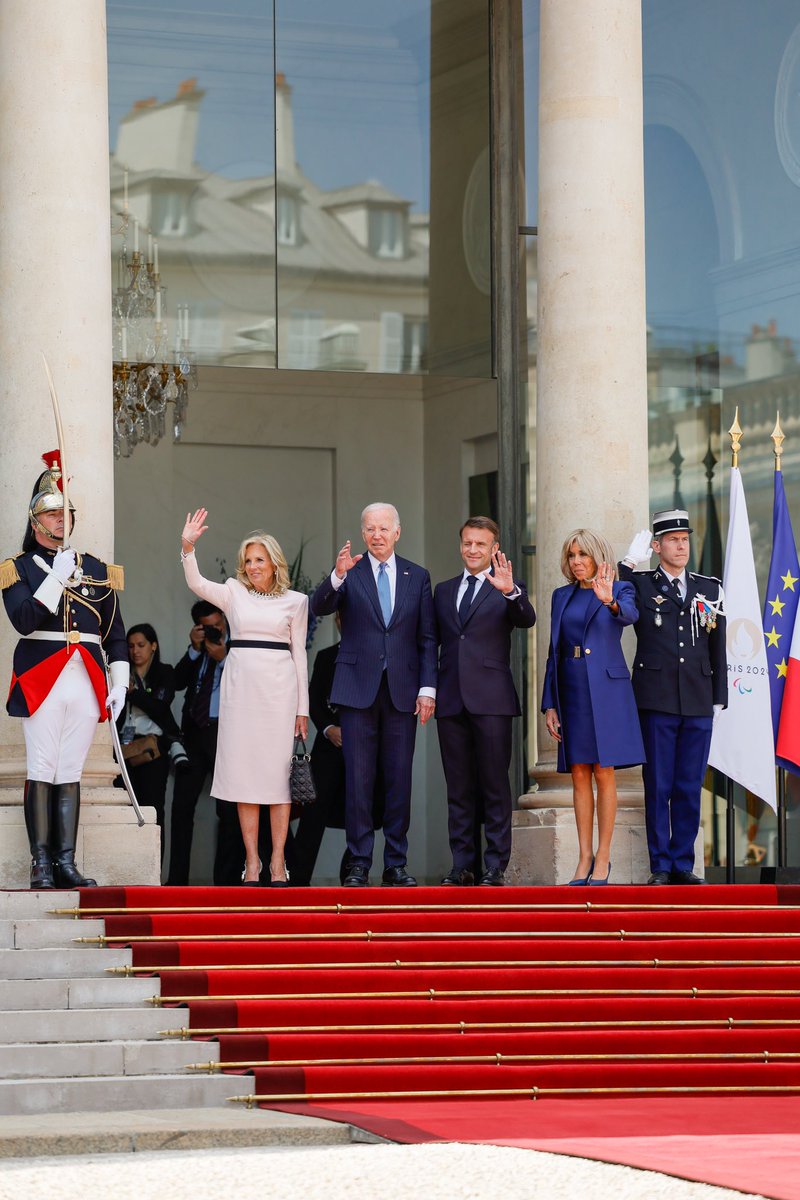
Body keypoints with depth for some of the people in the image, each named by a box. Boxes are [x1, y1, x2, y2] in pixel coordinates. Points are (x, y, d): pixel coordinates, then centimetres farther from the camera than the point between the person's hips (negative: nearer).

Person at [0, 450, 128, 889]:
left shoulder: (97, 570, 15)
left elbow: (115, 632, 16)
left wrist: (119, 682, 8)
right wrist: (58, 576, -13)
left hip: (87, 682, 3)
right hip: (42, 680, -3)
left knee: (71, 773, 4)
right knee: (42, 771, -4)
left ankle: (66, 862, 5)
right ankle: (41, 864, -2)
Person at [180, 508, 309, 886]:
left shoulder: (295, 601, 8)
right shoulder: (234, 593, 8)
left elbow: (299, 653, 8)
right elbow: (196, 584, -9)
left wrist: (302, 708, 5)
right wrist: (188, 547, -25)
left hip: (279, 688, -1)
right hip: (241, 684, 1)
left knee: (279, 770, -2)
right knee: (244, 769, 0)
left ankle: (277, 861, 1)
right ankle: (252, 859, 4)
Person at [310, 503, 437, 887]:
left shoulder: (418, 577, 10)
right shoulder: (349, 573, 5)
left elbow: (427, 639, 9)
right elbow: (319, 607, -12)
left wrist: (427, 687, 0)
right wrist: (338, 575, -30)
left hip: (402, 691, 2)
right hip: (358, 689, -2)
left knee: (399, 780, 3)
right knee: (358, 780, -3)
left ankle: (396, 865, 9)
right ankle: (358, 865, 1)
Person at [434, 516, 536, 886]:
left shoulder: (508, 590, 3)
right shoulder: (444, 591, 17)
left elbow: (527, 620, -16)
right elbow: (434, 640, 19)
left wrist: (510, 591, -35)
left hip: (491, 700, -4)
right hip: (451, 700, 4)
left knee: (495, 786, -3)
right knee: (459, 788, 7)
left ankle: (495, 866, -1)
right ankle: (462, 865, 10)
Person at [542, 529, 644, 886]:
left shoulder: (619, 589, 0)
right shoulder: (562, 596, 13)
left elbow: (629, 615, -24)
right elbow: (554, 653, 13)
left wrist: (610, 602, -47)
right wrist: (549, 705, 7)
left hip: (605, 691, -4)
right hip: (571, 691, 4)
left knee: (603, 774, -3)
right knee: (579, 775, 4)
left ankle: (603, 857, 2)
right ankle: (584, 857, 8)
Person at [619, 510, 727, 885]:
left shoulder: (710, 589, 12)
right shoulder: (639, 585, 5)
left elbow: (718, 648, 14)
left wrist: (719, 698, 10)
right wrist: (630, 560, -10)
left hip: (699, 704, 2)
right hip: (657, 701, -2)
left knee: (690, 787, 5)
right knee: (658, 787, 1)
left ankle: (684, 864, 12)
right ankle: (660, 866, 6)